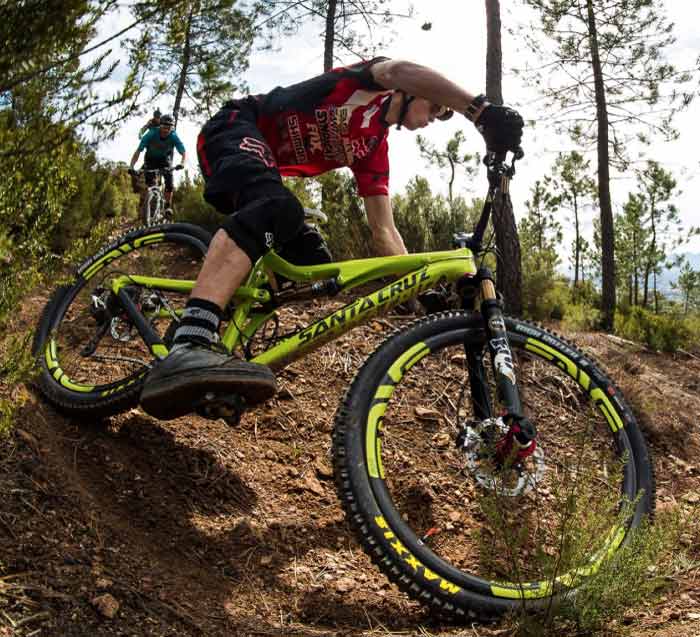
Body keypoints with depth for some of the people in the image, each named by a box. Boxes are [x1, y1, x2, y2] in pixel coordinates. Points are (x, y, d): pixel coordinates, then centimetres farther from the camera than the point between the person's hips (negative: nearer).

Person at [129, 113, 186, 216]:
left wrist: (181, 163, -50)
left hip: (165, 159, 1)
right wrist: (131, 166, -43)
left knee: (169, 183, -13)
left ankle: (168, 207, 4)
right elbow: (138, 151, -30)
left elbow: (183, 153, -27)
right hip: (151, 159, -1)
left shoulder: (173, 137, -26)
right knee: (150, 184, -15)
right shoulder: (151, 134, -30)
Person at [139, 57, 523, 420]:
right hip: (236, 129, -9)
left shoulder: (374, 149, 16)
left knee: (313, 267, 0)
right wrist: (481, 109, -40)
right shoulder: (370, 85, -1)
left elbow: (383, 230, 12)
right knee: (278, 208, -39)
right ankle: (186, 353, -60)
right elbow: (401, 71, -27)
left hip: (263, 166, 9)